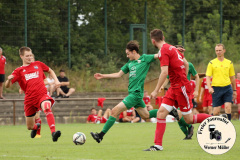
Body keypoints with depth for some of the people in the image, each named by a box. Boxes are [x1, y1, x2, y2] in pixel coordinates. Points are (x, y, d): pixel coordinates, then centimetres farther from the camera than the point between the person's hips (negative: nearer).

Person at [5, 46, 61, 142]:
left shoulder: (38, 64, 13)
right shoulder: (19, 71, 7)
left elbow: (50, 71, 31)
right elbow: (7, 86, -3)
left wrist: (56, 80, 14)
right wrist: (9, 79, -25)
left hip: (42, 95, -1)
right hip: (29, 99, 1)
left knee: (47, 108, -38)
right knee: (30, 127, 9)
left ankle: (53, 133, -48)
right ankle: (36, 126, 49)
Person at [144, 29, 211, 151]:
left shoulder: (163, 51, -16)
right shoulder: (172, 48, 11)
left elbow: (164, 72, -23)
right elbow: (186, 63, 19)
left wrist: (156, 91, -18)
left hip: (181, 88, -9)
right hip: (174, 87, 9)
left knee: (189, 119, -2)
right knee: (161, 112, 0)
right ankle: (158, 145, -3)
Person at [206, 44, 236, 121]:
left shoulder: (229, 63, 9)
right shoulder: (212, 63, 3)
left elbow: (232, 77, 16)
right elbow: (208, 77, 0)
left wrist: (234, 90, 17)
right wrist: (209, 87, -17)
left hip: (227, 88, 1)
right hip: (216, 88, -1)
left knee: (228, 107, -14)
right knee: (216, 111, -1)